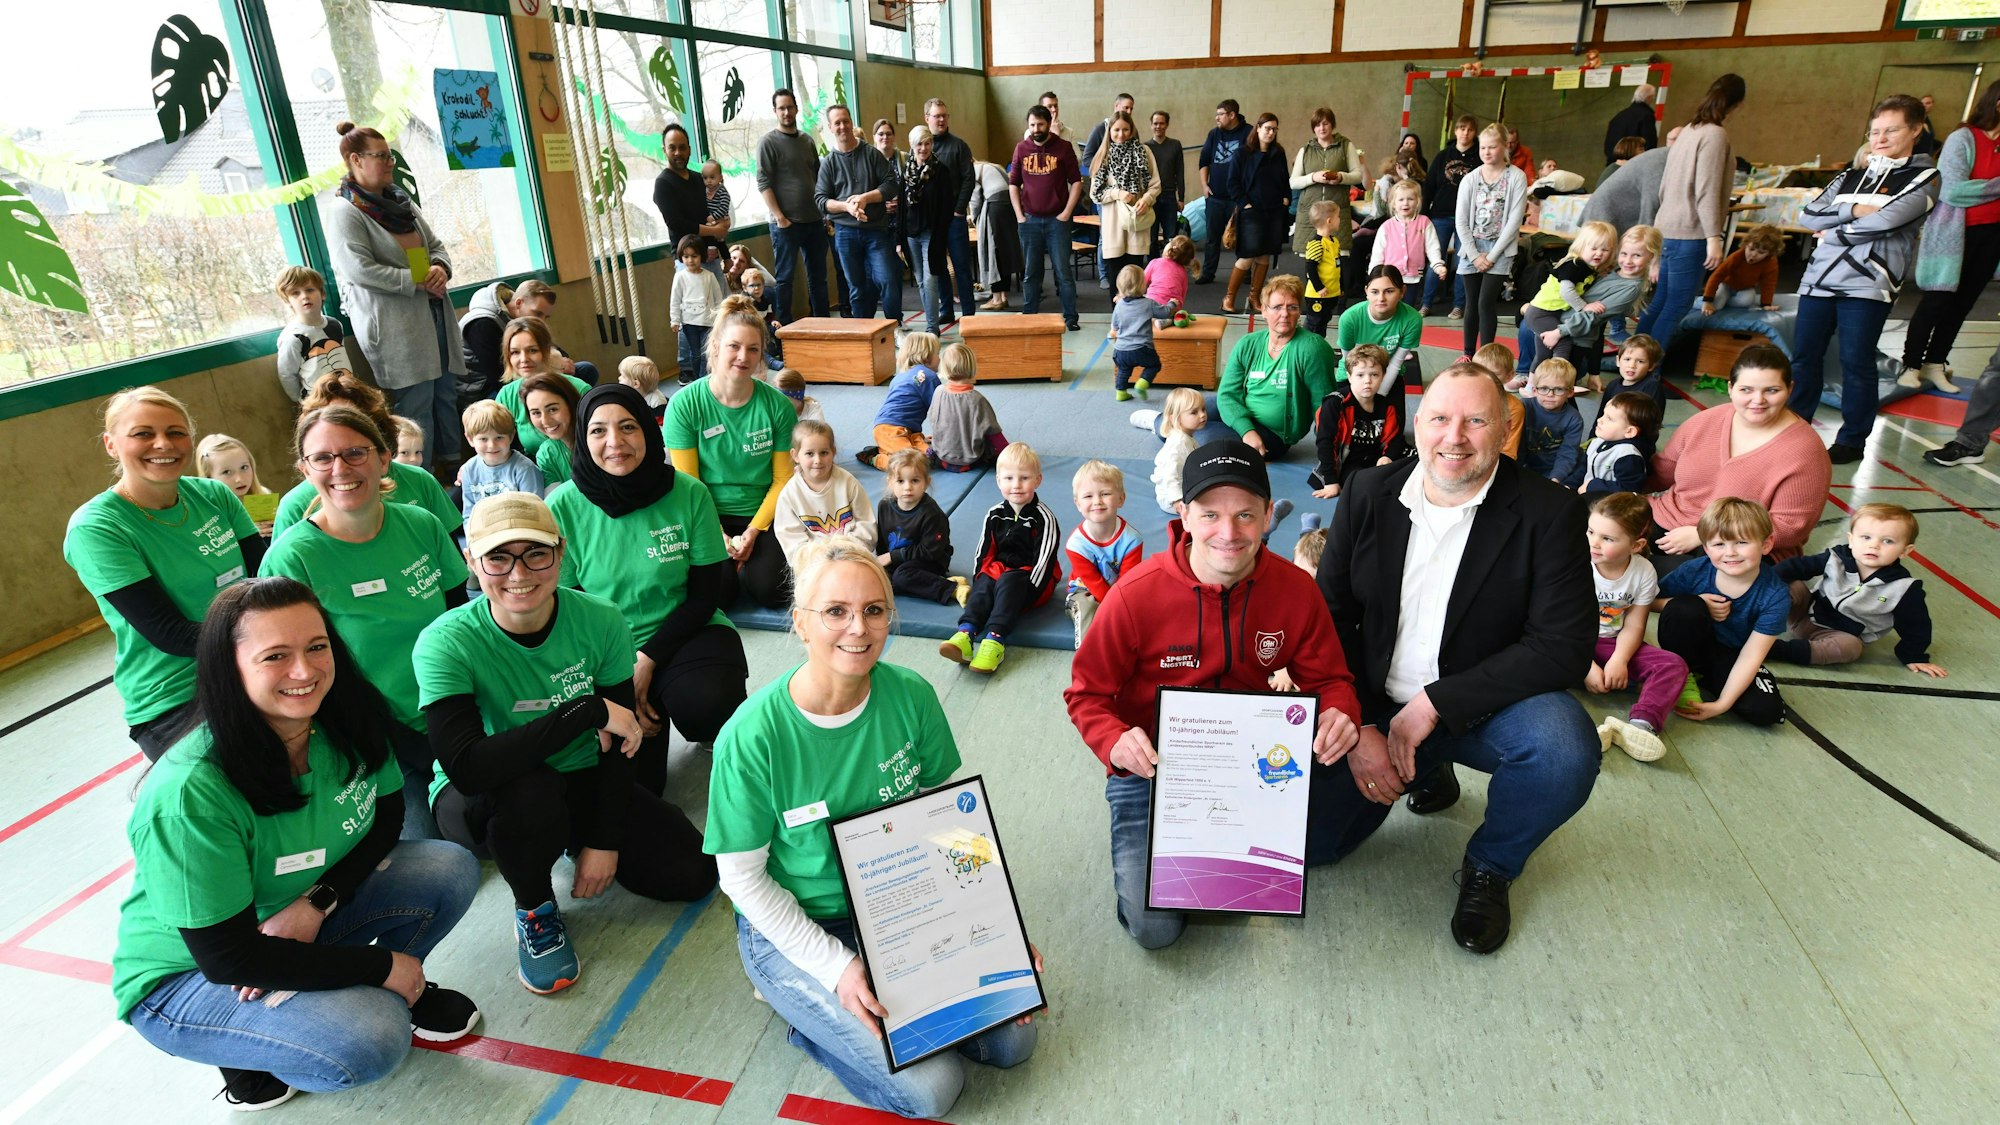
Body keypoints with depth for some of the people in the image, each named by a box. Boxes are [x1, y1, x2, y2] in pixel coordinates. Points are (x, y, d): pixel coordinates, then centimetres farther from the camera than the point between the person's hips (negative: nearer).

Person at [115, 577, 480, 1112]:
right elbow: (227, 959, -27)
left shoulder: (346, 720, -17)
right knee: (370, 1040, -29)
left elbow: (386, 812, 0)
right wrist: (382, 964, -21)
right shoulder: (190, 795, -33)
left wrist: (317, 901, -17)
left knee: (451, 871, -16)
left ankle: (400, 992, 9)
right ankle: (248, 1052, 3)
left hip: (300, 920, 6)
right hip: (185, 976, -5)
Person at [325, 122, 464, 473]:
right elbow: (359, 269, -17)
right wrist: (417, 282, -17)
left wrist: (441, 267, -3)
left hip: (433, 312, 8)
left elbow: (436, 244, 20)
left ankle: (453, 466, 19)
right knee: (416, 404, -8)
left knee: (446, 392, 9)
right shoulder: (344, 213, -6)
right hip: (394, 323, -7)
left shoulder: (402, 201, 17)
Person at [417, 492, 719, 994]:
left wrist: (604, 841, -9)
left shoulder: (600, 622, -16)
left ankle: (571, 840, 19)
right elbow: (466, 767, -37)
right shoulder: (446, 643, -25)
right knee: (529, 792, -39)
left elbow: (619, 743, -7)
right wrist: (588, 710, -36)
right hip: (477, 801, -3)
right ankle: (533, 908, -6)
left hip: (580, 782, 3)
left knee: (692, 873, -7)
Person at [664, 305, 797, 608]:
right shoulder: (684, 405, -9)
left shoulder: (778, 405, -6)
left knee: (770, 591, -19)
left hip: (762, 514, 1)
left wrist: (754, 531, -13)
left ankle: (746, 558, 16)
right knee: (712, 593, -22)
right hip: (709, 516, -1)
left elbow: (783, 478, -3)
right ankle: (732, 560, 14)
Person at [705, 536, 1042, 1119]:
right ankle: (811, 1008, 11)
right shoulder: (753, 736, -25)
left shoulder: (910, 695, -14)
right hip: (795, 928, -4)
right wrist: (837, 967, -19)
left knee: (1013, 1039, 0)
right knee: (929, 1088, -13)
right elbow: (743, 878, -14)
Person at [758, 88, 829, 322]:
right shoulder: (768, 142, -3)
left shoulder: (807, 141, 14)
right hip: (786, 223, -6)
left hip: (814, 220, 6)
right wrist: (779, 217, -16)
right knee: (784, 278, -2)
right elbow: (763, 183, -9)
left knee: (818, 276, 11)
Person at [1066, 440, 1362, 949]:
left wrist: (1339, 715, -25)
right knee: (1155, 926, -16)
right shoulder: (1136, 594, -21)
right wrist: (1116, 742, -33)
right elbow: (1086, 693, -10)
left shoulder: (1295, 589, -11)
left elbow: (1329, 680, 0)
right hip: (1154, 768, -3)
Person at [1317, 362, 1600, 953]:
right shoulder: (1369, 494, -4)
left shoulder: (1548, 512, -12)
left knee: (1566, 749, -34)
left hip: (1484, 705, -2)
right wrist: (1354, 727, -13)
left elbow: (1565, 647, -18)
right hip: (1374, 704, 2)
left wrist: (1434, 705, -23)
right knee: (1306, 834, -8)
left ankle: (1489, 867, 0)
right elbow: (1329, 617, -2)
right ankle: (1427, 773, 23)